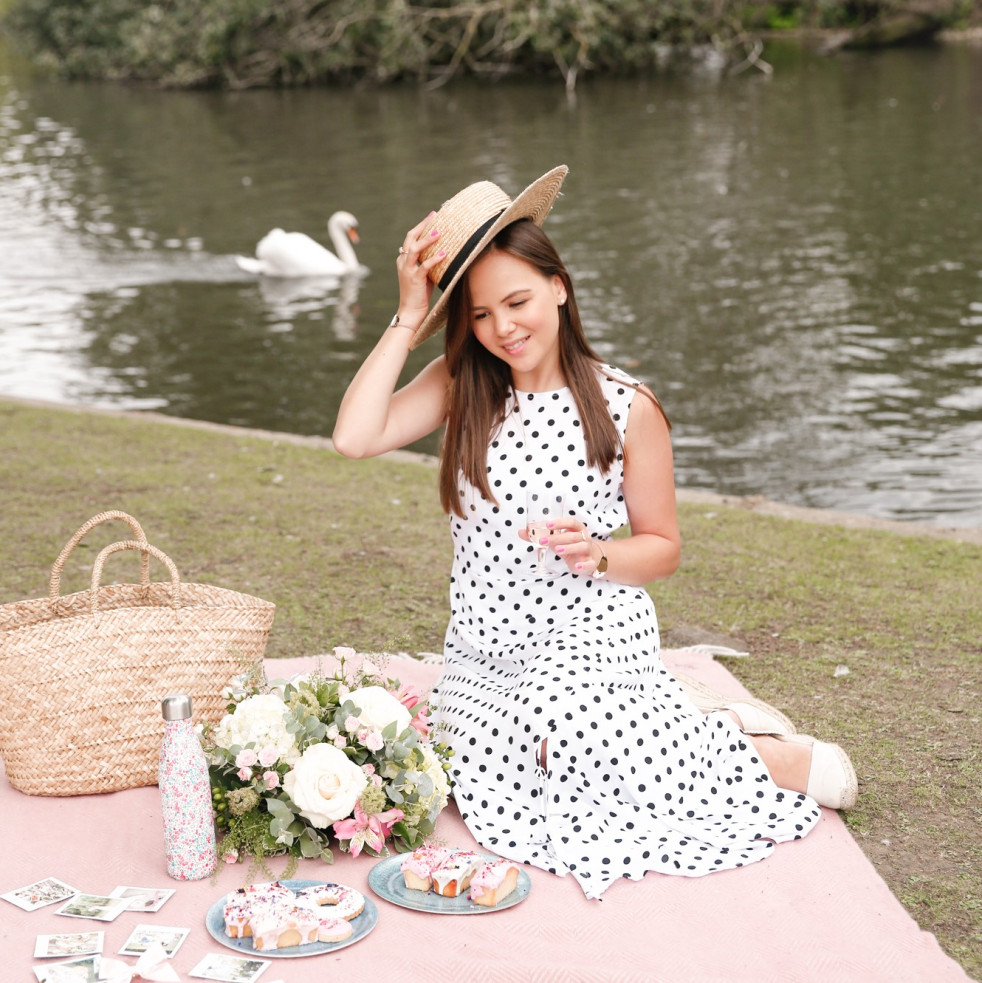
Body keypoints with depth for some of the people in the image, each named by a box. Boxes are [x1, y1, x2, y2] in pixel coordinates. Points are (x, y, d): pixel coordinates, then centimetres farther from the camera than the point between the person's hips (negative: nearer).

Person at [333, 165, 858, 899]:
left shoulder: (626, 408, -6)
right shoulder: (460, 389, 2)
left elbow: (663, 548, 3)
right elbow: (355, 438, -15)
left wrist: (596, 554, -18)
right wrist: (409, 317, -11)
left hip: (595, 641, -3)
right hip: (484, 655, 4)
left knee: (567, 740, -32)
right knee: (502, 803, -20)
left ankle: (780, 758, -5)